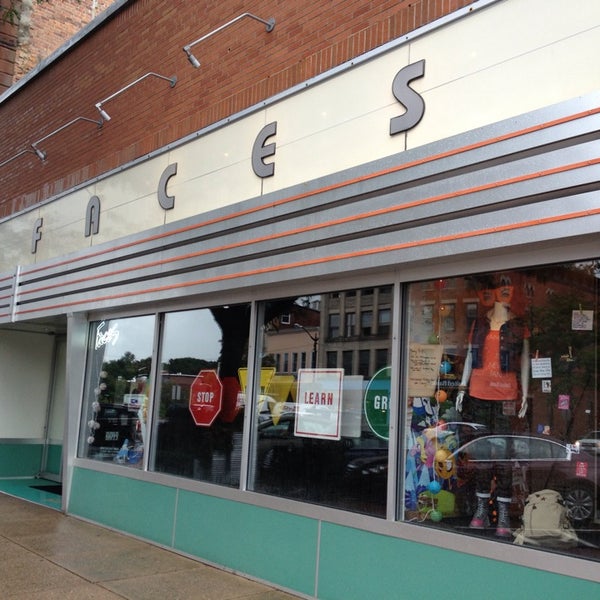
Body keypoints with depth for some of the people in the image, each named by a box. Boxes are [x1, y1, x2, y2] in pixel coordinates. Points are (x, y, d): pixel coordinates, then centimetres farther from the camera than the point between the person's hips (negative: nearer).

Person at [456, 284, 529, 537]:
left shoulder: (519, 325, 5)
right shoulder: (479, 324, 14)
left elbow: (525, 361, 5)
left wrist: (525, 394, -1)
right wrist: (462, 387, 11)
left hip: (506, 395, -3)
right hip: (478, 393, 3)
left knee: (503, 452, -7)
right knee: (480, 451, 6)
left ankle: (503, 513, 0)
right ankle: (481, 509, 14)